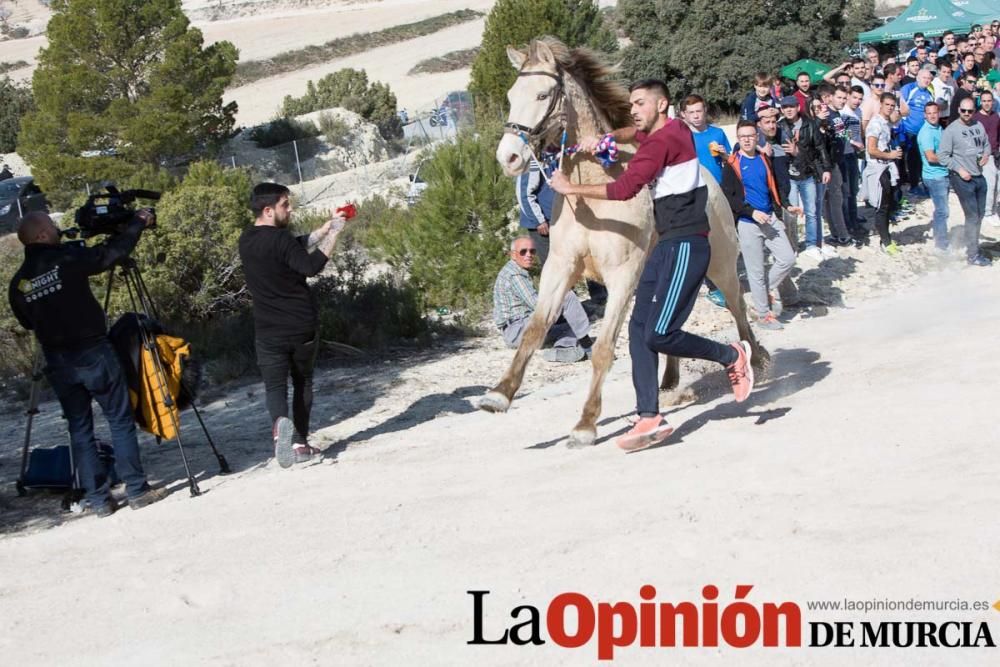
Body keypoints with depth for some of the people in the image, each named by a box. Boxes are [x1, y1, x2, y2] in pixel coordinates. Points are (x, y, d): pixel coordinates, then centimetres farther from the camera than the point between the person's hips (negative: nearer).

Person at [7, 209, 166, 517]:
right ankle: (137, 490, 4)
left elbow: (27, 322, 13)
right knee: (120, 420, 4)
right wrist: (139, 222, 6)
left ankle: (98, 499, 8)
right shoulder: (67, 260, -12)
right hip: (94, 353, -4)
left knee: (79, 429, 10)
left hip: (57, 363, 4)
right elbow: (113, 252, -8)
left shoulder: (17, 284, 2)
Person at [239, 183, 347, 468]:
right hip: (303, 326, -3)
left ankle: (280, 422, -30)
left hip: (269, 332, 4)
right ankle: (300, 443, 15)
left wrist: (326, 228, 12)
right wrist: (333, 234, -14)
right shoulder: (278, 239, -16)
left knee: (275, 385, 1)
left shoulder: (247, 241, 7)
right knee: (303, 382, 15)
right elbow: (311, 265, -23)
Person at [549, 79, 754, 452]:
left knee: (659, 334, -13)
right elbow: (637, 132, 38)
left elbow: (625, 189, -21)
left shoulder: (664, 140, -15)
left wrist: (570, 188, -11)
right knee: (639, 328, 1)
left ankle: (732, 356, 10)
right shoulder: (669, 132, 15)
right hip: (669, 244, 10)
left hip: (685, 246, -10)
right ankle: (650, 418, -1)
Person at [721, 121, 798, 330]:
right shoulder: (732, 165, -5)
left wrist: (783, 207, 4)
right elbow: (728, 197, -9)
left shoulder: (764, 160, 11)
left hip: (769, 218, 5)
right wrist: (752, 212, -18)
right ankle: (763, 314, 11)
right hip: (747, 223, -5)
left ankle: (770, 288, 21)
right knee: (756, 271, 0)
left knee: (788, 258, -5)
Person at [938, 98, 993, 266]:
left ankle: (972, 247, 31)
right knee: (972, 216, -7)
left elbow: (986, 143, 21)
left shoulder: (979, 126, 6)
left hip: (979, 176, 7)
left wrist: (986, 154, 0)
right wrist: (959, 169, -17)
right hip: (962, 178, -7)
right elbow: (942, 156, -12)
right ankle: (972, 255, 2)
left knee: (980, 214, 15)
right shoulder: (951, 130, -11)